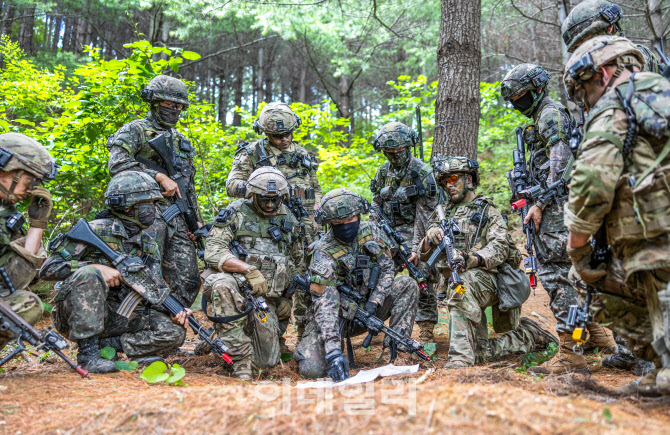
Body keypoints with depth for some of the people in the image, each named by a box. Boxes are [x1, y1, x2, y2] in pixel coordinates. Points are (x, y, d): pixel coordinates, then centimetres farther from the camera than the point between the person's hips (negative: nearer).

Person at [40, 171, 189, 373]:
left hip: (120, 316, 5)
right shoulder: (97, 231, -11)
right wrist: (98, 267, -24)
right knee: (89, 274, -35)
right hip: (79, 315, -4)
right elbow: (48, 268, -13)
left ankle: (107, 344, -6)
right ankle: (88, 352, -25)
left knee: (174, 333, -15)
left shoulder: (149, 243, 8)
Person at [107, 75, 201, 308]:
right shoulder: (135, 130, 4)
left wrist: (196, 220, 16)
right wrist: (160, 177, -17)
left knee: (188, 283, 3)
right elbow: (117, 164, -14)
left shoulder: (181, 140, 25)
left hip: (179, 221, 7)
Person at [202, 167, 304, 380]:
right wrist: (249, 269, -26)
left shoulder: (289, 220, 10)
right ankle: (240, 358, -29)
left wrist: (288, 297, 12)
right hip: (237, 284, -3)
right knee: (221, 284, -41)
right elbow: (213, 252, -15)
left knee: (266, 360, -3)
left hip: (267, 297, 3)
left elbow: (297, 262, 21)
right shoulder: (235, 213, -4)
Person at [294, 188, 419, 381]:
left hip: (366, 308, 5)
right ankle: (306, 348, 11)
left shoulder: (370, 232, -5)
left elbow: (387, 268, 2)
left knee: (408, 285, -13)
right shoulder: (323, 253, -22)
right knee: (313, 369, -23)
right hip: (338, 316, -4)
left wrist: (374, 302, -15)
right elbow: (325, 303, -31)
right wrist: (333, 351, -41)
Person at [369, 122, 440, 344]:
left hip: (415, 233, -5)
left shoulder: (423, 173, -12)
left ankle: (426, 332, -6)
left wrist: (416, 247, -21)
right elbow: (376, 205, 14)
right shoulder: (384, 172, 7)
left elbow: (424, 215, -15)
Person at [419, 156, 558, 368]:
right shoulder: (442, 213, 20)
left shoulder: (487, 210, 7)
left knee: (464, 283, -41)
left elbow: (500, 246, -10)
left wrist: (473, 259, -31)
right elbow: (424, 255, 13)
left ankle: (462, 355, -40)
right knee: (483, 353, -3)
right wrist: (431, 239, -12)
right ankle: (530, 335, 22)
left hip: (485, 277, -5)